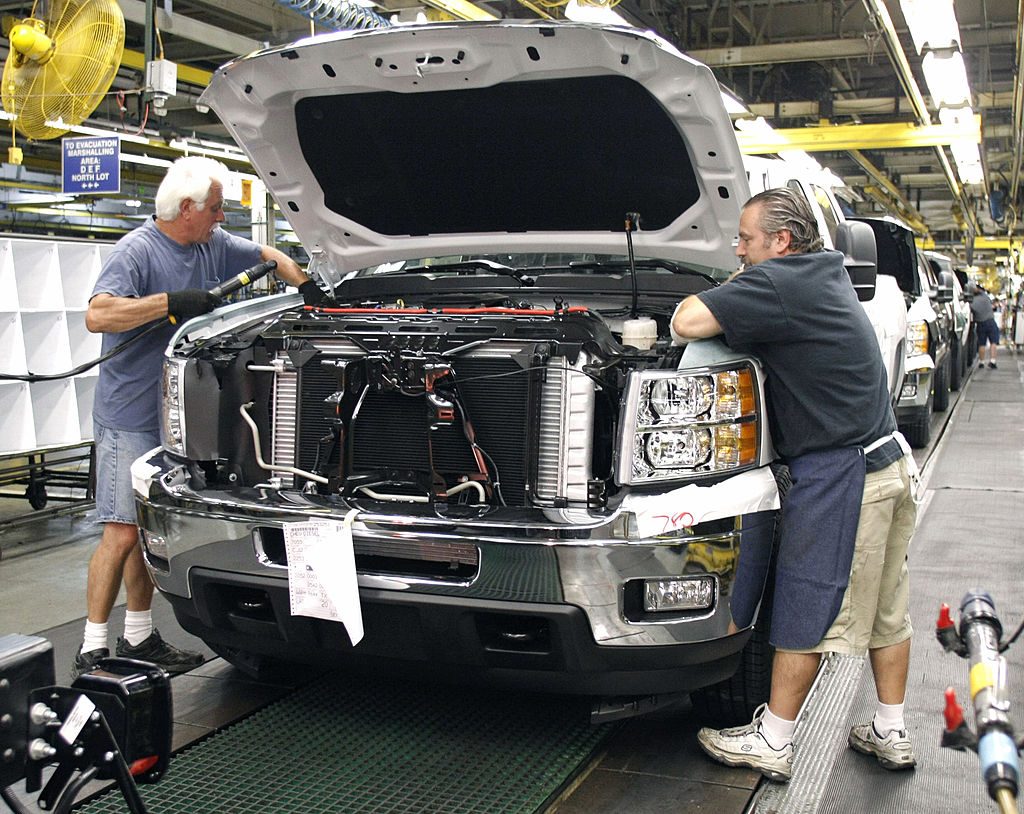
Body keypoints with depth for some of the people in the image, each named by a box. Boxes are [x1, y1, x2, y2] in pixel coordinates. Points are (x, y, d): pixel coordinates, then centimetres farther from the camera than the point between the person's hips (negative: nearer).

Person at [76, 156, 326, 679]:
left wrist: (308, 287, 14)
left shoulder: (214, 245, 11)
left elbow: (269, 256, 26)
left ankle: (139, 637, 23)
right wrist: (172, 302, -27)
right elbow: (97, 315, -26)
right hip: (129, 416, -8)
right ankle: (92, 650, -1)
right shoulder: (137, 251, -13)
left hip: (174, 414, 8)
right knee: (122, 533, -9)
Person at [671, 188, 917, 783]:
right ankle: (892, 733, 28)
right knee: (886, 606, 16)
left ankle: (772, 744, 12)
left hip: (840, 475, -9)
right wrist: (735, 295, 12)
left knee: (805, 613, 0)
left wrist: (703, 299, 0)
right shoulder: (831, 274, 12)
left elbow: (687, 323, -22)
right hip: (891, 462, 9)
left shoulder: (779, 282, -16)